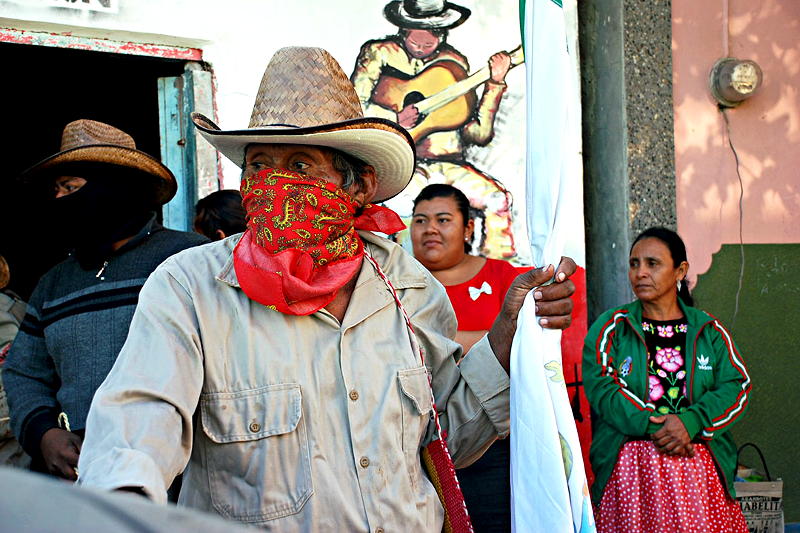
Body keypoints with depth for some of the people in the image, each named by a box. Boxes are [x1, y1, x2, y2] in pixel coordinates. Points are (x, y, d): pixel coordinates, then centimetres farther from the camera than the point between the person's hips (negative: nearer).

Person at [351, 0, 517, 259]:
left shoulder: (454, 63, 12)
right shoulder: (378, 53, 4)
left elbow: (477, 134, 7)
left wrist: (495, 83, 0)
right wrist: (396, 120, -16)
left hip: (447, 163, 4)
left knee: (497, 198, -17)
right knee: (410, 197, -35)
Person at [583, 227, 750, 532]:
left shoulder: (710, 331, 11)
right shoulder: (609, 328, 6)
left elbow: (737, 387, 1)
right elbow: (600, 386, -6)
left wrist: (690, 422, -16)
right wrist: (652, 426, -18)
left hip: (699, 461, 2)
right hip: (630, 469, -1)